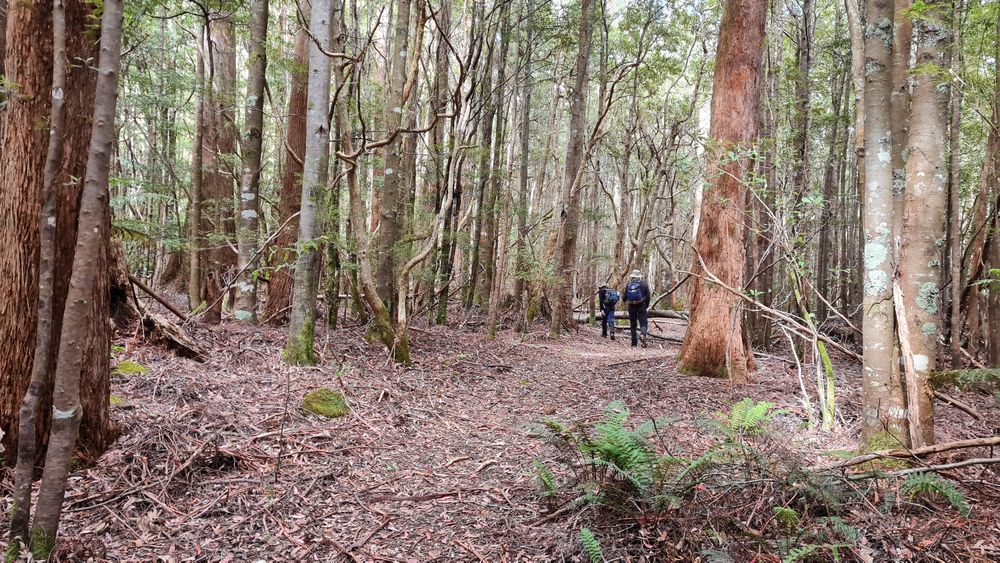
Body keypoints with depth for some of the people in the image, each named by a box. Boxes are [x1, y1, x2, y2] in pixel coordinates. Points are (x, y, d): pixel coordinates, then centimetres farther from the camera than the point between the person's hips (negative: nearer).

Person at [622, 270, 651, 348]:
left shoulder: (628, 285, 0)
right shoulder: (644, 284, -1)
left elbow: (624, 298, 2)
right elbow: (648, 297, 0)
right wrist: (646, 306, 15)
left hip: (631, 306, 1)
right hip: (641, 306, -1)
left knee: (633, 325, 9)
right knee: (643, 323, 1)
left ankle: (634, 344, 7)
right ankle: (642, 335, -31)